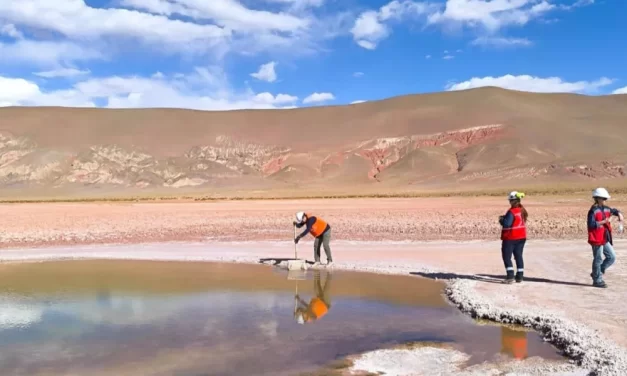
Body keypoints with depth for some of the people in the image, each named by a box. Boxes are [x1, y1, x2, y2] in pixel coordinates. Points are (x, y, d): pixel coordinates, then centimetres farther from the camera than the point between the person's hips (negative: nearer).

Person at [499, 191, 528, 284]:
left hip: (510, 238, -8)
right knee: (518, 256, 13)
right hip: (521, 237, 8)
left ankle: (510, 276, -7)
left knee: (507, 257, 1)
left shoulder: (512, 211, -20)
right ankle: (519, 276, 14)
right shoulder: (523, 210, 7)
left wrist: (501, 219, -4)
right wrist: (505, 218, 11)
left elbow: (506, 224, -24)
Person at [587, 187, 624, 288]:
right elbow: (591, 224, -22)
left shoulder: (606, 209, 10)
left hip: (605, 239, 8)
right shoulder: (593, 211, -14)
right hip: (597, 239, -8)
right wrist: (604, 221, -24)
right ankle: (597, 280, 12)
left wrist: (620, 215, 7)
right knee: (598, 259, 0)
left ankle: (596, 273, 22)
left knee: (612, 257, 10)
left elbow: (615, 211, 28)